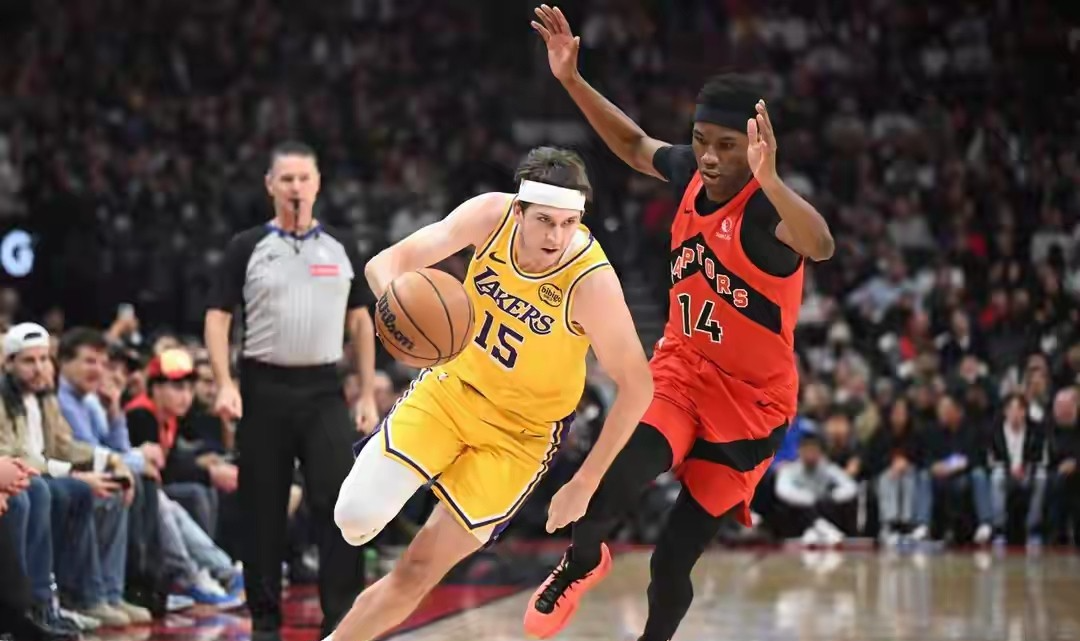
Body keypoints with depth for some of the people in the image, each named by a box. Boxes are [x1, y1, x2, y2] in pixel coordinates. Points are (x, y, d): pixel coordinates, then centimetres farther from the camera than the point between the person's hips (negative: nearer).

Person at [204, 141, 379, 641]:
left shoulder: (341, 247, 9)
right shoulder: (247, 247, 3)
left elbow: (360, 322, 13)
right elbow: (218, 317, 2)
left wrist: (367, 395, 7)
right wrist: (224, 385, -11)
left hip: (323, 390, 1)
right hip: (264, 389, -1)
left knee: (341, 503, -9)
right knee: (262, 512, 4)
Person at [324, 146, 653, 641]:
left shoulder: (592, 283, -29)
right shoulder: (491, 215, -19)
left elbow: (636, 386, -21)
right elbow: (387, 262, -18)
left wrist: (585, 483, -20)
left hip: (522, 431, -3)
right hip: (455, 384, 3)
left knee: (415, 575, -4)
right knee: (357, 516, -14)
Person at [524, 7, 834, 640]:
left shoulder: (765, 207, -25)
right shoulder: (691, 172, -5)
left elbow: (820, 246, -49)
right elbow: (634, 144, 17)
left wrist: (769, 182, -66)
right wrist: (573, 81, 9)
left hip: (751, 398, -4)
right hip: (681, 368, 4)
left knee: (674, 560, -3)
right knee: (624, 473, -24)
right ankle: (582, 561, 8)